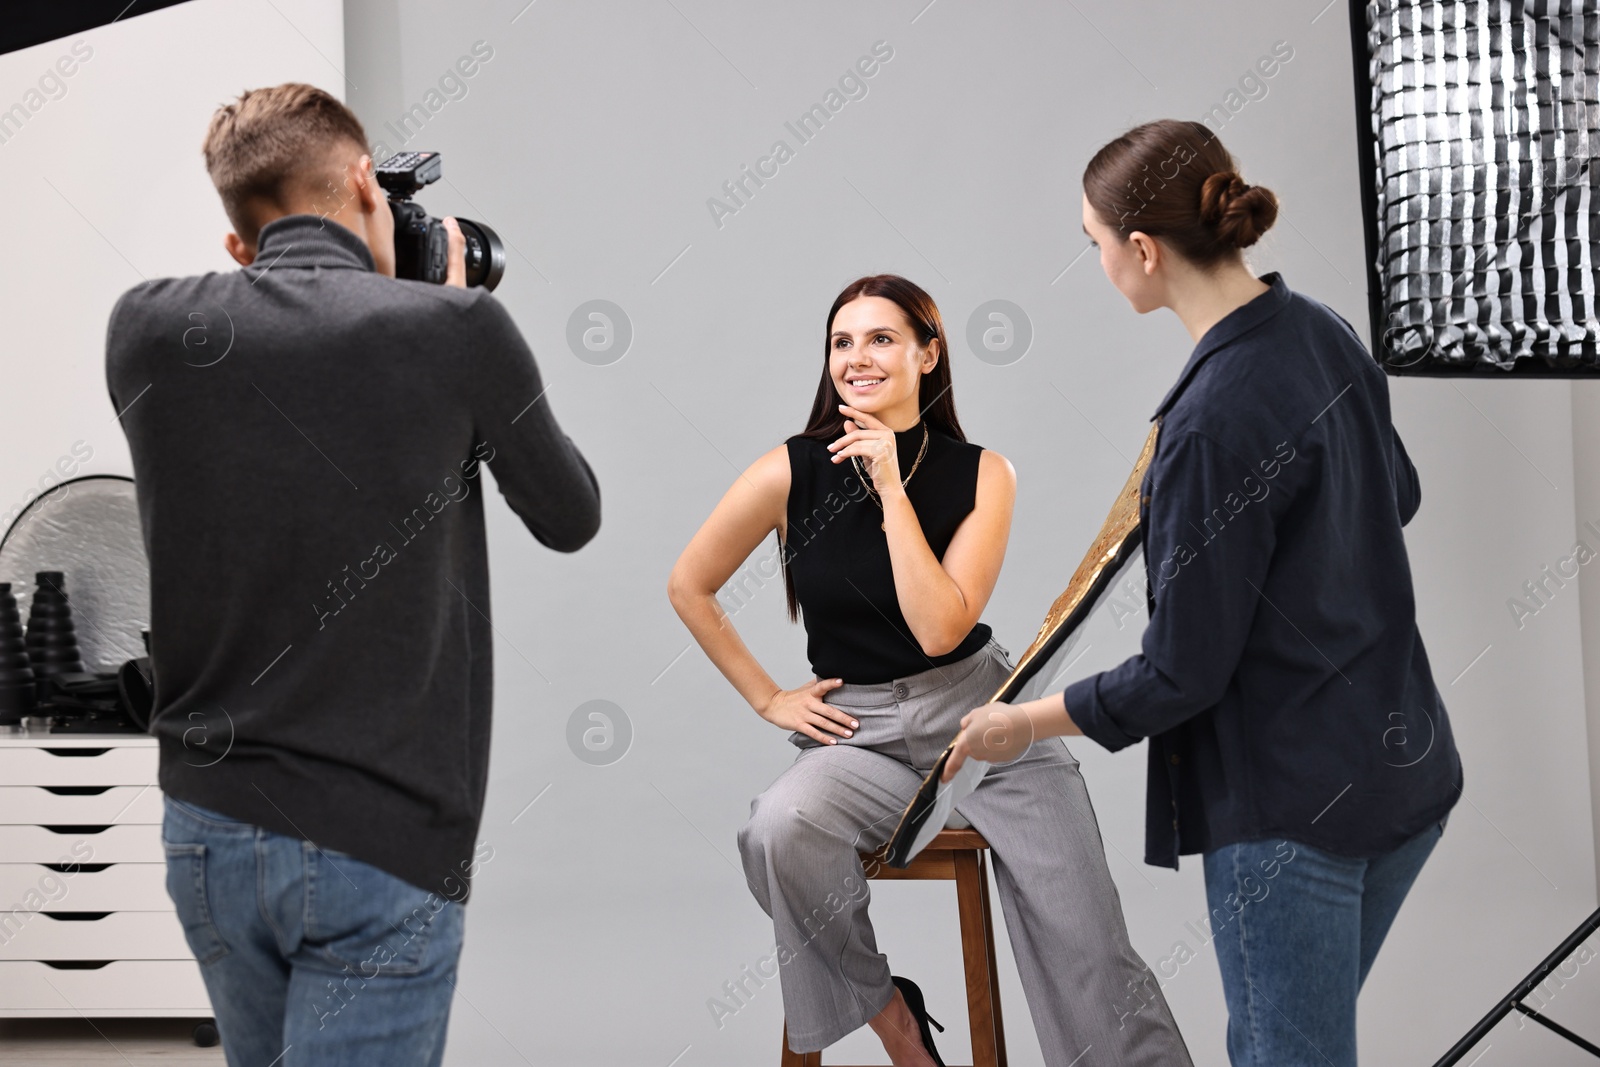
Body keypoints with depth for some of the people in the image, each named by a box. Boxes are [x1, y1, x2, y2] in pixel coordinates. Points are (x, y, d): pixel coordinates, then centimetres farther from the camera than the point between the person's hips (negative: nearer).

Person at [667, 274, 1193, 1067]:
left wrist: (891, 486, -16)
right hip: (859, 734, 0)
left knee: (1090, 949, -14)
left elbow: (939, 628, -15)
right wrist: (767, 699, 4)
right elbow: (689, 587, 7)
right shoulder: (791, 473, -5)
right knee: (781, 830, -32)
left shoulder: (982, 474, -3)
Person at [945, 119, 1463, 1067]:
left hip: (1295, 802, -9)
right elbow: (1396, 494, 21)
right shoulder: (1324, 332, 2)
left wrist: (1021, 723, -4)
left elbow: (1182, 674, -19)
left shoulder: (1212, 424, -25)